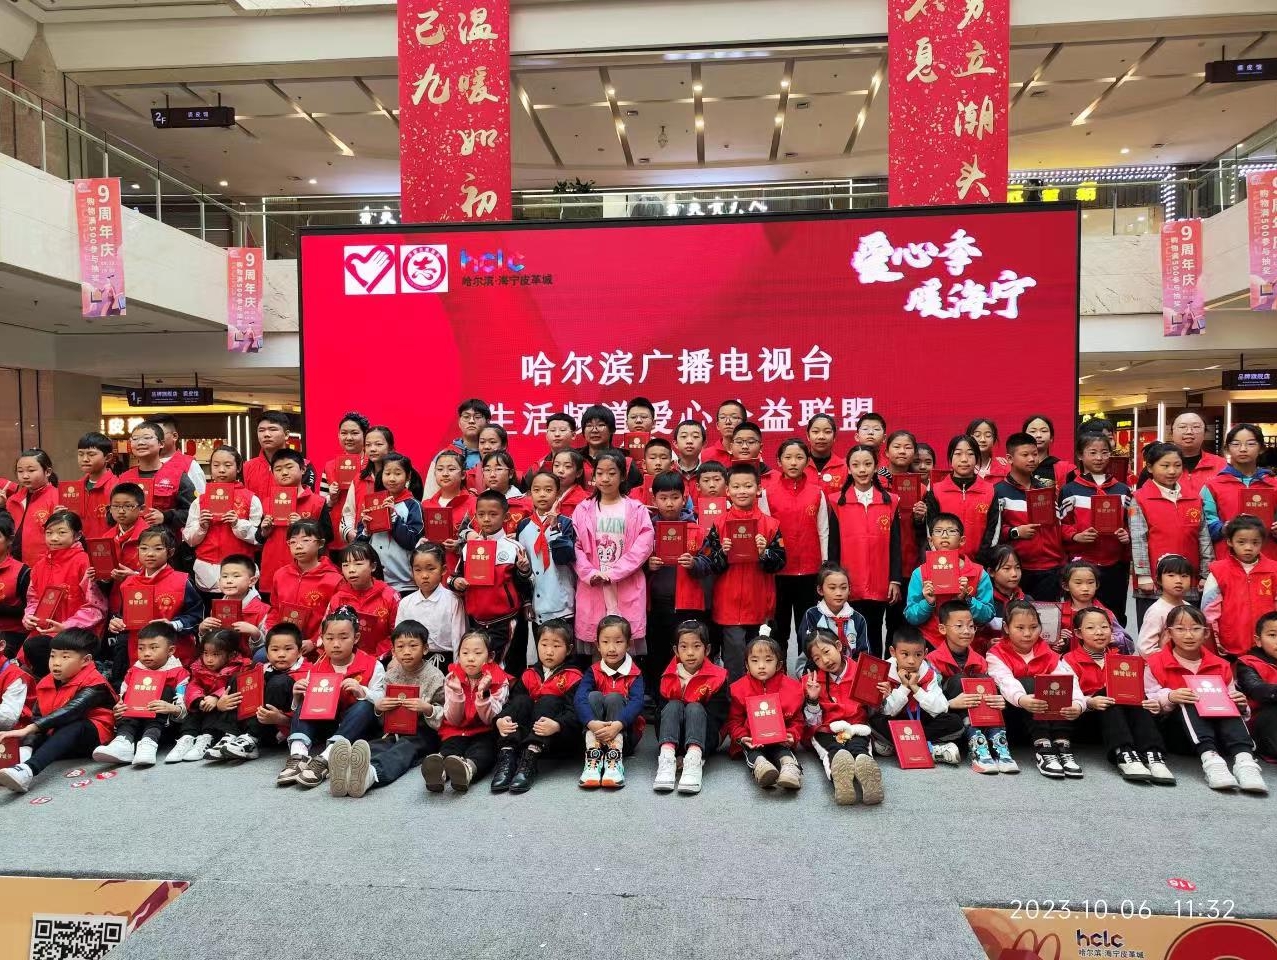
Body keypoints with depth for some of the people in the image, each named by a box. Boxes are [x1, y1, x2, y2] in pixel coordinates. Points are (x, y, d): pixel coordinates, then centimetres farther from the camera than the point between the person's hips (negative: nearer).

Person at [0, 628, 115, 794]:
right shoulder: (46, 684, 7)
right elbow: (36, 717, 0)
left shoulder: (94, 684, -15)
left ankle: (28, 770, -51)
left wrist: (29, 729, -36)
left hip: (91, 735, -7)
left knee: (73, 726, -34)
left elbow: (71, 711, -29)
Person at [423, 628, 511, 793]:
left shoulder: (499, 681, -6)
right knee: (449, 748, -29)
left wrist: (483, 693, -28)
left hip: (484, 733, -1)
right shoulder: (452, 679, 0)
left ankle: (468, 769, -62)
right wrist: (456, 693, -22)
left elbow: (490, 720, -11)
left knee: (484, 750, -32)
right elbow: (453, 720, -4)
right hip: (456, 732, 2)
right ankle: (438, 771, -59)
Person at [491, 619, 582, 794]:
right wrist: (500, 720, -22)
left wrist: (557, 725, -36)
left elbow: (575, 712, -16)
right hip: (525, 734, 4)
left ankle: (530, 759, -40)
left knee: (549, 701, -25)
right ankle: (507, 756, -31)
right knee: (521, 700, -17)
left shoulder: (573, 677, -2)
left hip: (559, 738, -3)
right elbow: (511, 702, 0)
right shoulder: (529, 675, 13)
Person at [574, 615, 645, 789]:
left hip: (625, 732, -1)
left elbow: (637, 702, -21)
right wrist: (592, 723, -38)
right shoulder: (593, 672, 1)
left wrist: (618, 725, -40)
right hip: (596, 734, 1)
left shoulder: (635, 674, -3)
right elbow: (580, 698, -17)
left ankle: (614, 760, -37)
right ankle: (593, 758, -35)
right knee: (594, 696, -23)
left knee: (614, 698, -25)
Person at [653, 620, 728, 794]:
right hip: (674, 738, 2)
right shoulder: (668, 678, 0)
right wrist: (663, 739, -20)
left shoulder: (717, 678, -8)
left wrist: (695, 748, -25)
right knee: (674, 705, -23)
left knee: (694, 708, -27)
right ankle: (666, 759, -41)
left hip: (705, 738, -2)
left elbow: (716, 717, -15)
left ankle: (694, 760, -48)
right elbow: (661, 713, -2)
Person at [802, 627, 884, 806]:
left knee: (858, 748, -35)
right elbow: (813, 723, 5)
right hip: (826, 732, 0)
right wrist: (812, 700, -12)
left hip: (856, 730, 1)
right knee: (835, 750, -35)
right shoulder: (812, 681, 5)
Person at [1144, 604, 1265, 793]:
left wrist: (1239, 704, -10)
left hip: (1215, 735, 3)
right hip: (1174, 733, -3)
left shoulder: (1220, 666, 11)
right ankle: (1209, 759, -49)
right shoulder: (1155, 664, 0)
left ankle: (1244, 759, -43)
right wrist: (1169, 698, -28)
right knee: (1188, 703, -31)